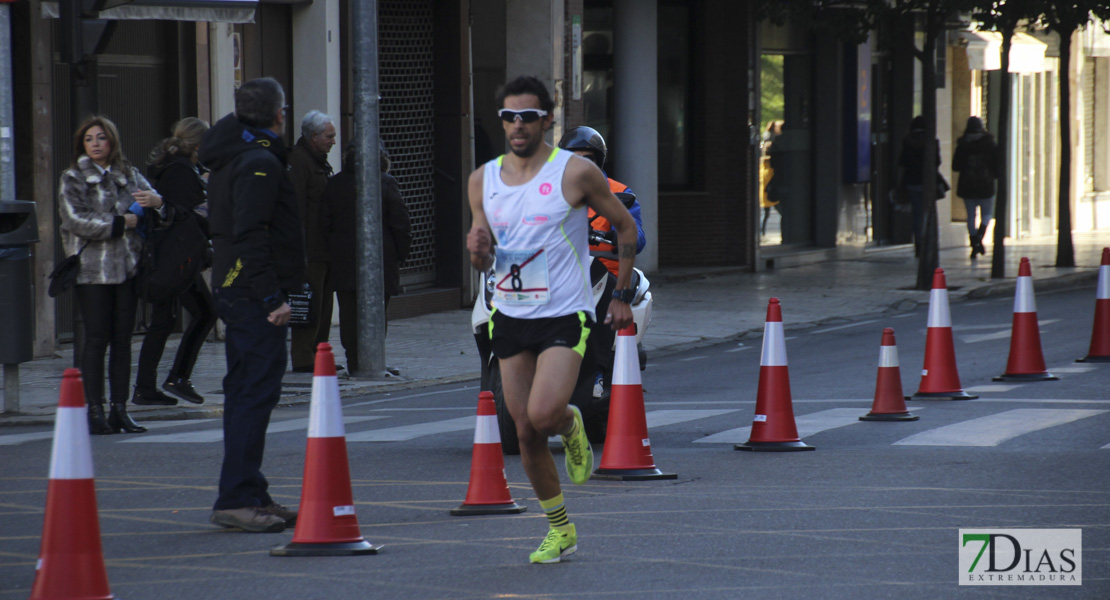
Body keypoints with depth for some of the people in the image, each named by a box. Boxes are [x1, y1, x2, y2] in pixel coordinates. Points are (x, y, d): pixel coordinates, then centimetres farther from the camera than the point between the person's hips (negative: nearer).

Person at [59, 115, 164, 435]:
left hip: (128, 266, 4)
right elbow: (77, 221, -8)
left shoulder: (128, 175, 14)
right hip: (92, 270, -4)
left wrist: (155, 201, -15)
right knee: (97, 339, -6)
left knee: (122, 339, 3)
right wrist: (120, 223, -11)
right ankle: (95, 411, -5)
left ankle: (120, 409, 6)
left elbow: (160, 204, 9)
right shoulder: (72, 179, 4)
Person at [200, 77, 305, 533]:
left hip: (232, 289, 10)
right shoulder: (259, 163, -15)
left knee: (245, 391, 13)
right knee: (257, 392, -11)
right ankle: (238, 499, -14)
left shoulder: (229, 160, 17)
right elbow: (250, 235, -22)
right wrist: (272, 298, -22)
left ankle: (244, 495, 17)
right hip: (255, 293, -10)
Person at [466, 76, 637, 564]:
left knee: (543, 414, -24)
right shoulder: (483, 180, 4)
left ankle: (571, 425, 14)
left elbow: (624, 225, 3)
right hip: (510, 316, 5)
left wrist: (622, 295, 3)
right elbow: (481, 261, 10)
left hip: (564, 316, -4)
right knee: (526, 432, 5)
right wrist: (478, 248, -14)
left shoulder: (576, 173, -9)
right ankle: (559, 529, 22)